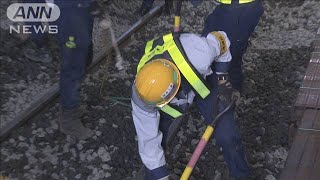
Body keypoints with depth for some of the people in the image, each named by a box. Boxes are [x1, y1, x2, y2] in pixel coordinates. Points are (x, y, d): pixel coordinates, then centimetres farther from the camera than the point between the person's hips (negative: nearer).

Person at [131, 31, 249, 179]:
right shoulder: (142, 95, -36)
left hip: (203, 80, 0)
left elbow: (221, 39, -19)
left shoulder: (198, 57, -43)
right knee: (152, 138, -8)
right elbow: (148, 140, -24)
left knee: (226, 136, -6)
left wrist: (222, 77, -12)